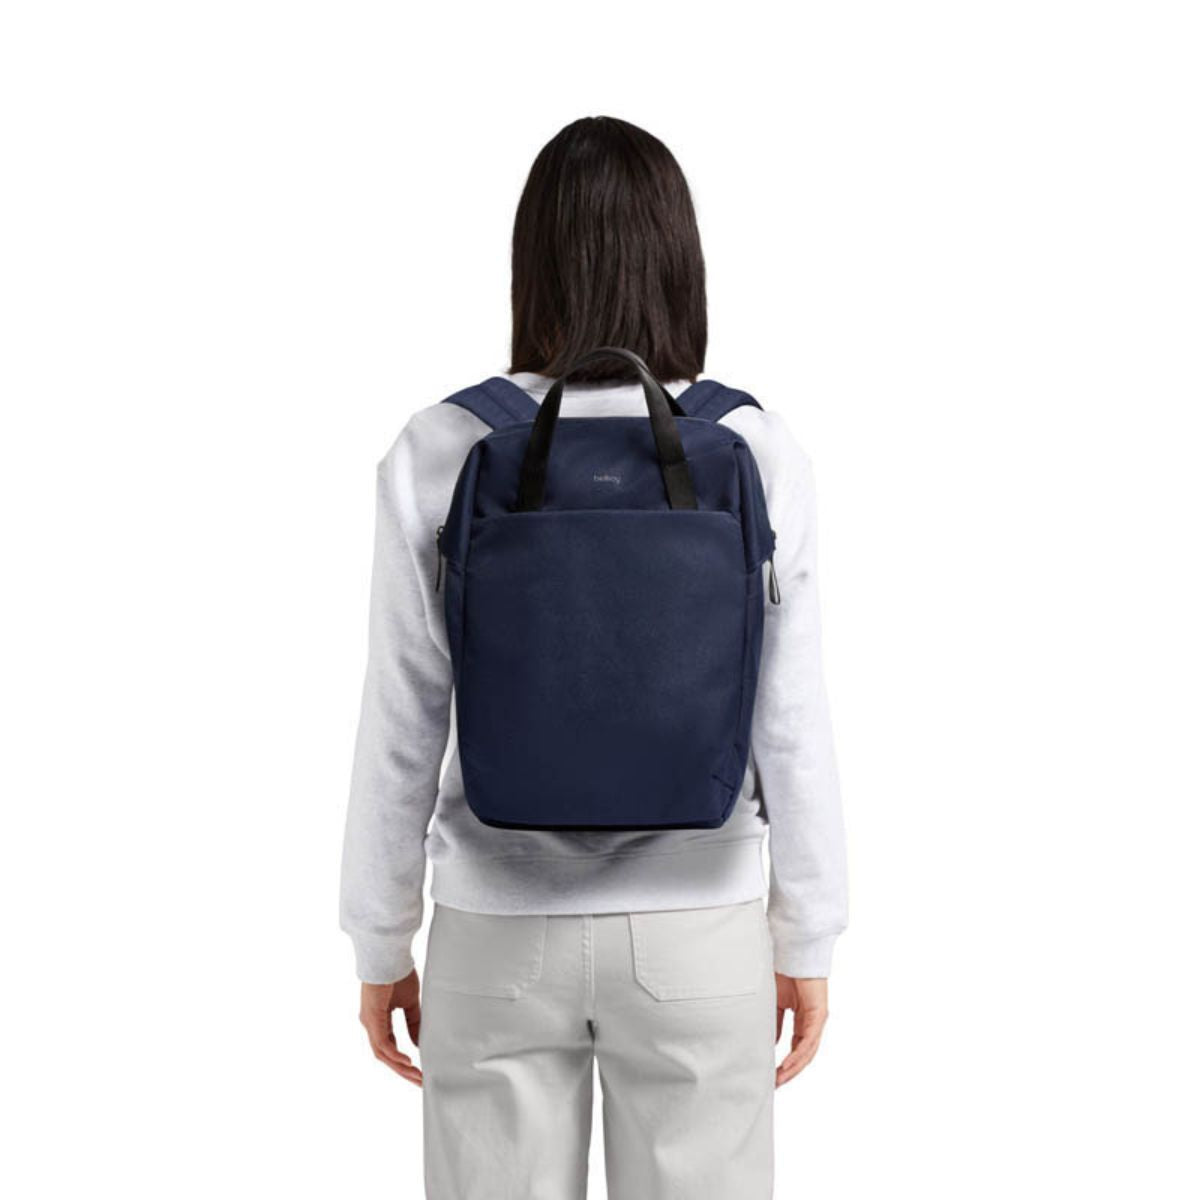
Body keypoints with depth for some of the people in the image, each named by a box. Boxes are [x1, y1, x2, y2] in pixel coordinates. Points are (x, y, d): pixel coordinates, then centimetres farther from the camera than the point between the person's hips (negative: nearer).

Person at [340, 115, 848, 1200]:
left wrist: (382, 944, 6)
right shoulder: (759, 455, -11)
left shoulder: (437, 454, -11)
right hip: (698, 933, 0)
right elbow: (791, 725, -7)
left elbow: (402, 727, -6)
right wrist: (808, 940, 6)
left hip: (498, 937, 0)